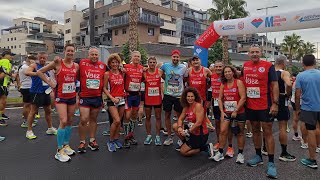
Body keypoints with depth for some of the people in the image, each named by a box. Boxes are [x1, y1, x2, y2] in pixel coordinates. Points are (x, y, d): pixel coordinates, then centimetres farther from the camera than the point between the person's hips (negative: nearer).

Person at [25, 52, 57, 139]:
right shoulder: (34, 65, -5)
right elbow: (27, 72, -24)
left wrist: (52, 84, 10)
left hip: (46, 91, 7)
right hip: (36, 92, -7)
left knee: (48, 110, 13)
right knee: (33, 111, -1)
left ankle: (50, 129, 26)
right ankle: (29, 131, 11)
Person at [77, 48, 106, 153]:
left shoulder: (103, 65, 6)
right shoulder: (82, 63, -3)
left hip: (97, 97, 3)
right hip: (84, 97, -3)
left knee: (93, 119, 13)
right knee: (84, 120, -6)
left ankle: (92, 141, 25)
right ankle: (82, 142, 11)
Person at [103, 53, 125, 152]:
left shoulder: (122, 73, 8)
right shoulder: (107, 74, -2)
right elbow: (104, 88, -3)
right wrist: (112, 98, -11)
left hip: (121, 99, 4)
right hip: (112, 100, -4)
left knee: (119, 121, 8)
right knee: (116, 120, -14)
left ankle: (116, 139, 24)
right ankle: (111, 141, 4)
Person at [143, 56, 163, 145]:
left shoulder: (160, 72, -3)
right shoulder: (144, 73, -2)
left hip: (157, 98, 0)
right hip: (147, 98, 1)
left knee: (158, 117, 7)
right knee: (148, 117, 9)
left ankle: (157, 136, 17)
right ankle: (148, 136, 22)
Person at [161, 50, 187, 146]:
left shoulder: (183, 67, -1)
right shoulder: (165, 66, -1)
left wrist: (184, 90, 5)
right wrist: (166, 79, 7)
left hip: (179, 95, -1)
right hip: (168, 94, 1)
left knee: (180, 116, 7)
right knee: (167, 115, 6)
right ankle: (169, 137, 19)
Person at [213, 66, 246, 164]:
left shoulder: (239, 82, -7)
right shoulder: (223, 84, 6)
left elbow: (243, 98, -14)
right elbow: (220, 99, 8)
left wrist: (236, 111, -17)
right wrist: (222, 111, -2)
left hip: (239, 112, -3)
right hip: (226, 112, 3)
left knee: (240, 133, 8)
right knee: (223, 131, -4)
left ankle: (240, 154, 23)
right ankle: (220, 153, 8)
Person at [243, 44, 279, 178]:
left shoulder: (268, 66, -7)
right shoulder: (245, 66, 7)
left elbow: (274, 85, -7)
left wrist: (275, 103, -13)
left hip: (265, 106, -5)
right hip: (250, 105, 5)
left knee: (267, 132, -1)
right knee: (255, 130, 15)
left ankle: (271, 163, 8)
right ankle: (258, 156, 30)